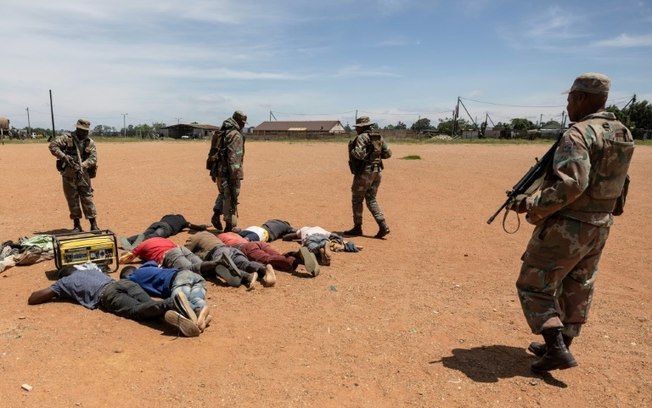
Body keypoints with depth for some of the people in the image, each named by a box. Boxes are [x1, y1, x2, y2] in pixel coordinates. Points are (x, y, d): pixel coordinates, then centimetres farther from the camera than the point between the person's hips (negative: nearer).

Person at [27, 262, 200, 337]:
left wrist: (55, 294, 49)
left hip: (106, 293, -5)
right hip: (124, 282, 5)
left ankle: (169, 305, -56)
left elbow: (32, 299, 32)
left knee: (137, 311, -25)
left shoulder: (64, 282, 31)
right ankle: (173, 302, -49)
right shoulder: (90, 268, 44)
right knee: (149, 304, -16)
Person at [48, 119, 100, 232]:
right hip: (68, 176, 0)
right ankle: (77, 225, 16)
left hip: (83, 175, 0)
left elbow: (93, 158, -7)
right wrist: (63, 156, -22)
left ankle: (94, 225, 4)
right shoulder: (67, 138, -1)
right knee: (72, 201, 6)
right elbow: (53, 145, -9)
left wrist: (82, 166, -21)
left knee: (87, 199, -2)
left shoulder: (90, 143, 3)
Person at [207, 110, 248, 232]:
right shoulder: (236, 135, -14)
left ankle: (216, 214, 15)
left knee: (223, 193, 26)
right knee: (231, 197, 0)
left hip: (218, 170, 8)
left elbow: (213, 152, 19)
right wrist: (235, 175, -21)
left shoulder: (220, 133, 15)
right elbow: (234, 158, -21)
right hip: (228, 171, -8)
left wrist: (213, 172, 23)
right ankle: (230, 225, 6)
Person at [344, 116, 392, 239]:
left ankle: (357, 228, 14)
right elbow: (388, 153, 9)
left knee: (357, 200, 7)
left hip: (364, 172, -7)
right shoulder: (379, 137, 10)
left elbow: (359, 154, -25)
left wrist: (352, 151, -5)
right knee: (371, 200, 14)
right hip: (377, 171, 7)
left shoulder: (361, 137, -12)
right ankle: (383, 226, 2)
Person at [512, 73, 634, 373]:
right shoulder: (623, 135, 10)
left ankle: (557, 349, 0)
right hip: (599, 227, 9)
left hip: (566, 227, -9)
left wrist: (531, 206, -21)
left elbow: (570, 184, -30)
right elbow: (620, 184, 18)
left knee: (534, 286, 3)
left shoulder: (578, 134, -20)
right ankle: (560, 345, 30)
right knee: (577, 289, 18)